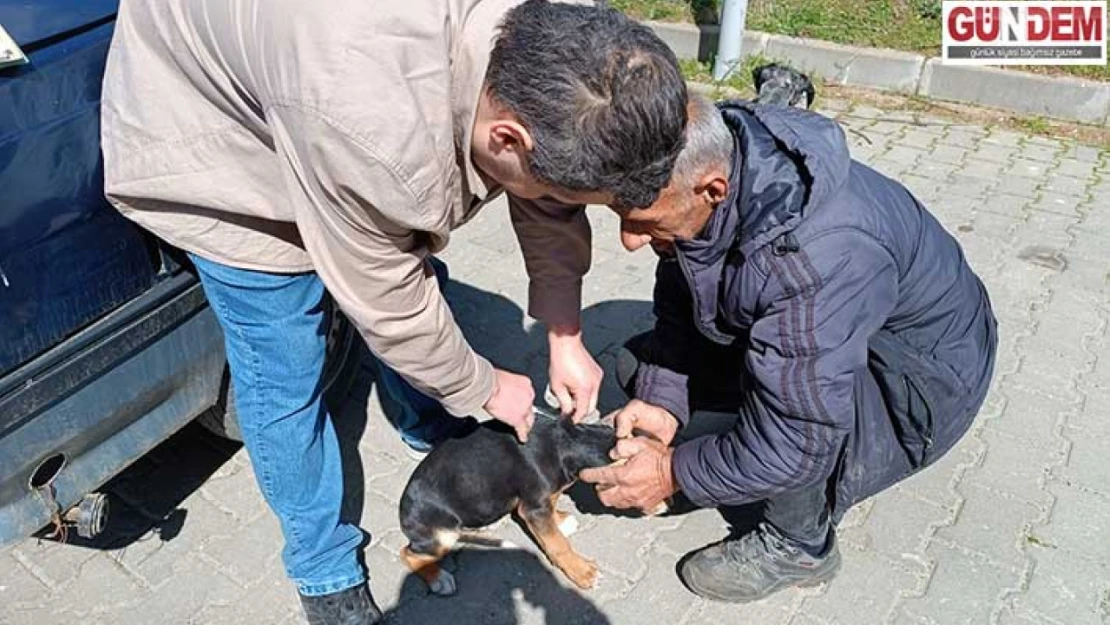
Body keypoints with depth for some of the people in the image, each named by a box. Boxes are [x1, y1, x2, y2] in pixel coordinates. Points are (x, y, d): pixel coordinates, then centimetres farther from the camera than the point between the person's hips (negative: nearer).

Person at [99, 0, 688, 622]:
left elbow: (550, 210, -6)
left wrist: (566, 340, -4)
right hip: (219, 136, -6)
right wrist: (487, 391, -10)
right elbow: (387, 304, -26)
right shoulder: (370, 128, -44)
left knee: (420, 284, 14)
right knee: (284, 377, -4)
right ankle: (326, 574, 20)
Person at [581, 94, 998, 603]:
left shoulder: (818, 257, -42)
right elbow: (677, 307, -5)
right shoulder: (706, 159, -19)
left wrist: (674, 474, -23)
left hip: (923, 371, -7)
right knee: (640, 367, 1)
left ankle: (799, 545, -7)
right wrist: (663, 402, -20)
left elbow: (797, 440, -36)